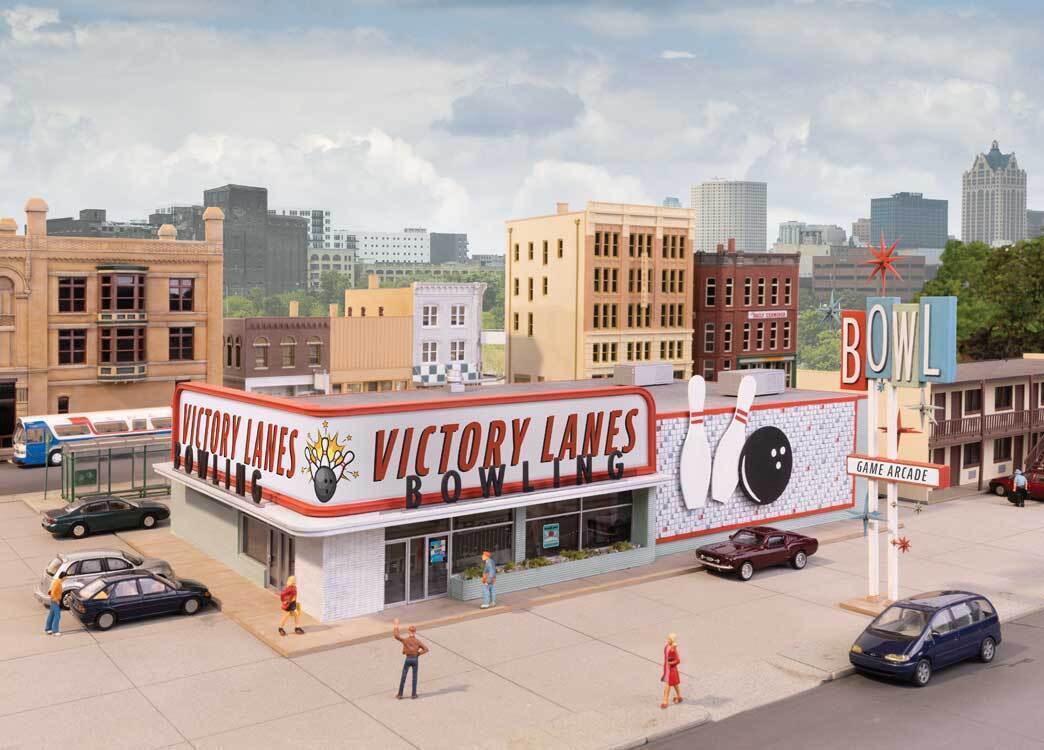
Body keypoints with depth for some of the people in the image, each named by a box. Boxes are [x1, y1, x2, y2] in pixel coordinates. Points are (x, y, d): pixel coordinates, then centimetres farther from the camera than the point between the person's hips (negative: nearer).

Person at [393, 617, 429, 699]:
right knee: (414, 677, 10)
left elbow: (396, 636, -9)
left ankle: (400, 695, 11)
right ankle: (413, 694, 10)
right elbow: (426, 649, -10)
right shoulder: (417, 641, -6)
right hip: (415, 659, 0)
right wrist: (418, 653, -2)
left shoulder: (405, 640, -10)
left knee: (403, 677, 8)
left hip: (408, 659, 0)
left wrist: (396, 626, -3)